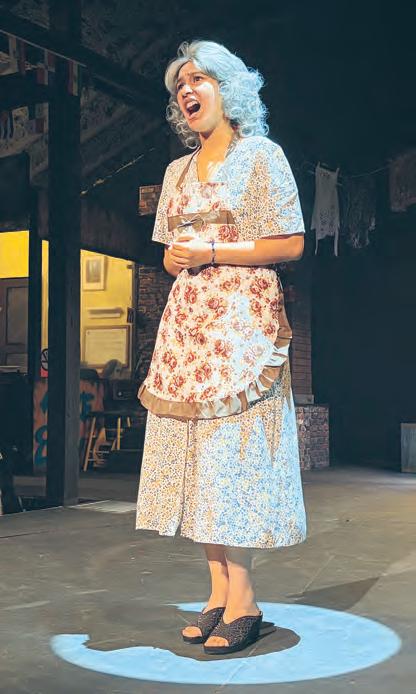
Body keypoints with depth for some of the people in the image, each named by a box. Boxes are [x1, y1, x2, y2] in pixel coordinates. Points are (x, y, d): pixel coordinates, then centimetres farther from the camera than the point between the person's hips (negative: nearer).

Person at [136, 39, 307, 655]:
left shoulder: (261, 156, 2)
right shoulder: (178, 170, 20)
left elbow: (291, 245, -5)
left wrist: (213, 251, -12)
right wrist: (177, 257, -2)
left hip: (244, 318, -6)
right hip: (188, 320, 6)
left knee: (234, 449, -11)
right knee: (198, 451, 1)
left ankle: (242, 601, -5)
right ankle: (219, 593, 7)